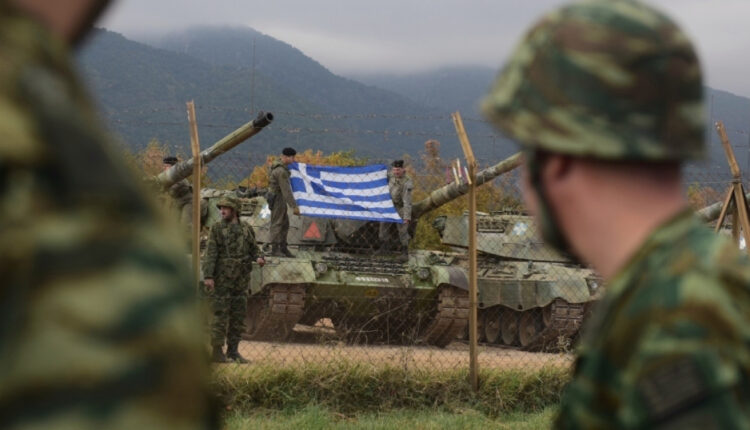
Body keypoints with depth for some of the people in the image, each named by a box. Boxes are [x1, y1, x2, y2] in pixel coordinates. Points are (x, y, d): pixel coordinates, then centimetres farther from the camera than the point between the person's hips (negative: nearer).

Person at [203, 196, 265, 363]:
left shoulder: (247, 229, 10)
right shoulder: (217, 229, 0)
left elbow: (254, 249, 18)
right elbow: (210, 253, -6)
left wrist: (259, 258, -6)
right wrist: (208, 276, -15)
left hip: (241, 280, 4)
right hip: (222, 279, -4)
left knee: (238, 316, 7)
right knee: (221, 315, -5)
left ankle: (233, 351, 15)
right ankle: (217, 351, 0)